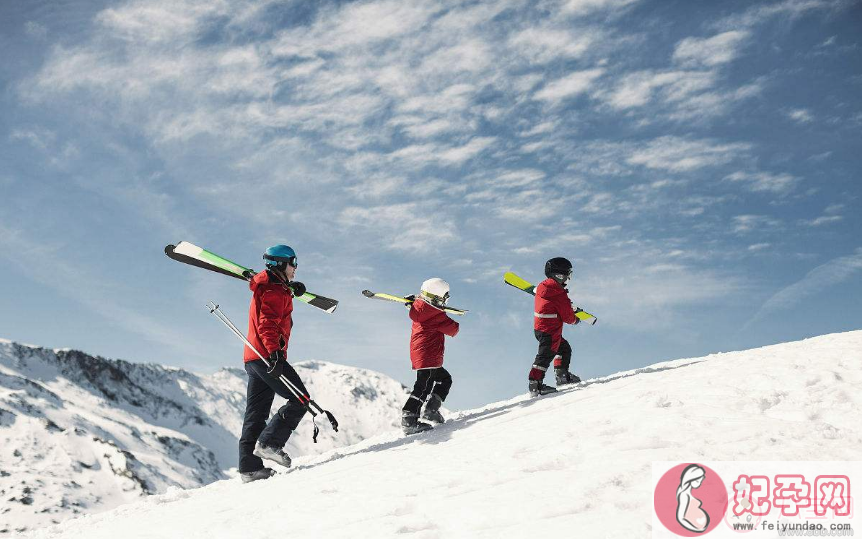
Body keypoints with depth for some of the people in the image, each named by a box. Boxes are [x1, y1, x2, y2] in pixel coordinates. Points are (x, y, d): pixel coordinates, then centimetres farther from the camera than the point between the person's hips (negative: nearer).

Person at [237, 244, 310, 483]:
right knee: (300, 399, -7)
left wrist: (291, 289, 40)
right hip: (267, 356, -10)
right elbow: (267, 324, -22)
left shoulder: (266, 287, 21)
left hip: (253, 358, 10)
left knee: (256, 413, 7)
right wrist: (274, 352, -33)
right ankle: (268, 443, -15)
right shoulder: (275, 291, -9)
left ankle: (249, 467, 6)